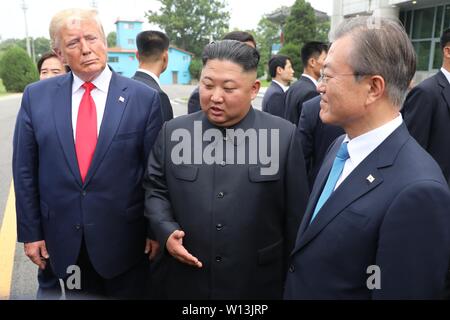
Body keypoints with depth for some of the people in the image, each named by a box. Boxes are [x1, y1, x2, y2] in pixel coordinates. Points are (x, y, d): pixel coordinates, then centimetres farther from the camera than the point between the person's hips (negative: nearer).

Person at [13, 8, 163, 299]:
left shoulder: (144, 98, -8)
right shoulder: (37, 97, -1)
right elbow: (25, 170, 3)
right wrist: (30, 231, 3)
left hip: (125, 239, -1)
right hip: (64, 239, 2)